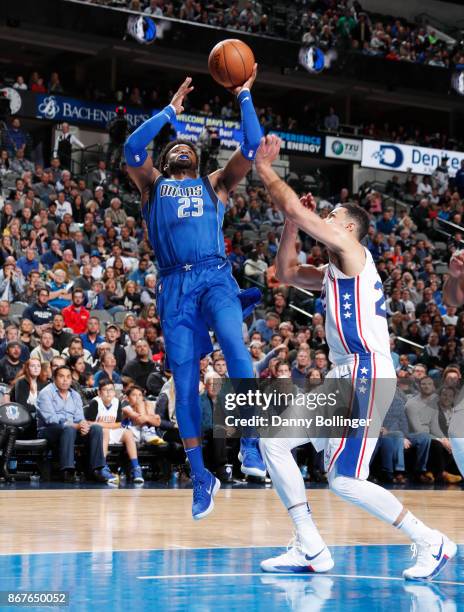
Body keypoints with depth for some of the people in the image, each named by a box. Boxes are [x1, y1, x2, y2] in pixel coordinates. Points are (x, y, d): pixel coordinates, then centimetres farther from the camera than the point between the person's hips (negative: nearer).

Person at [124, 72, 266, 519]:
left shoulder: (215, 184, 22)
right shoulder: (152, 185, 21)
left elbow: (251, 148, 11)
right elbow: (132, 148, 4)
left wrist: (244, 97, 13)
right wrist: (170, 110, 11)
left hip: (214, 276, -1)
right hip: (174, 284, 1)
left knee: (234, 345, -29)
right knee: (184, 380, -3)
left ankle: (250, 443, -27)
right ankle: (201, 478, 4)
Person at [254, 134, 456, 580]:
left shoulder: (353, 253, -4)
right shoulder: (332, 272, 23)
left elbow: (295, 209, -12)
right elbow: (286, 272, 34)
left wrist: (264, 167, -1)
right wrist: (291, 225, 22)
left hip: (368, 377, -10)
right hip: (343, 378, 10)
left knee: (344, 480, -14)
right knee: (273, 441, 3)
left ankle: (432, 543, -1)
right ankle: (311, 549, 3)